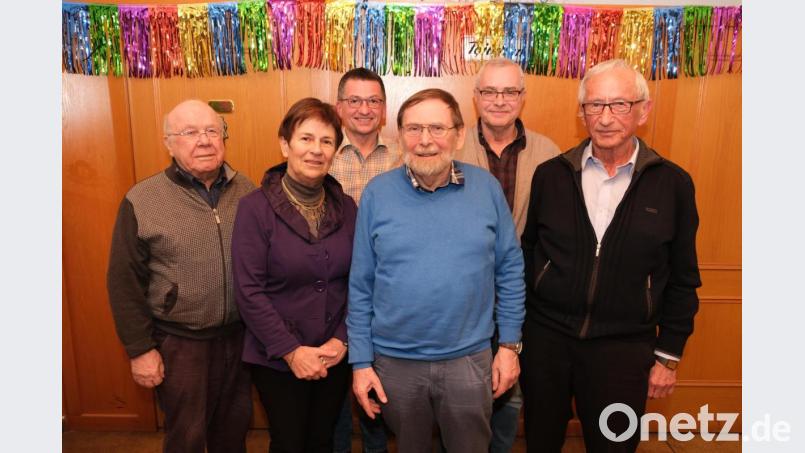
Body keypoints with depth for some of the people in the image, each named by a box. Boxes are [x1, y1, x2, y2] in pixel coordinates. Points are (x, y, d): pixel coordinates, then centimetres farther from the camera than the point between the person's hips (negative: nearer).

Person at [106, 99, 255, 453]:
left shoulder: (246, 191, -1)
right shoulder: (142, 200, -10)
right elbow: (125, 282, -6)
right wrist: (140, 349, -6)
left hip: (240, 334, 3)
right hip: (179, 342, -3)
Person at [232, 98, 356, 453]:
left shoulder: (346, 207, -1)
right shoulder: (256, 207, -13)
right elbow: (249, 292, -15)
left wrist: (342, 339, -9)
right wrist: (291, 351, -16)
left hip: (335, 356, 4)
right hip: (277, 359, -3)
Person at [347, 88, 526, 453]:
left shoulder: (487, 188, -6)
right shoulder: (377, 192, -8)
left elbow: (510, 271, 1)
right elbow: (360, 285, -4)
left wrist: (509, 344, 1)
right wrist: (360, 361, -3)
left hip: (469, 359, 0)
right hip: (395, 361, 0)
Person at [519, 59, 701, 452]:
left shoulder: (672, 184, -4)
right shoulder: (550, 175, -2)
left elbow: (682, 280, 2)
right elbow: (527, 253, 5)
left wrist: (669, 355, 2)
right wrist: (520, 327, 6)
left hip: (624, 348, -1)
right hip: (546, 338, 1)